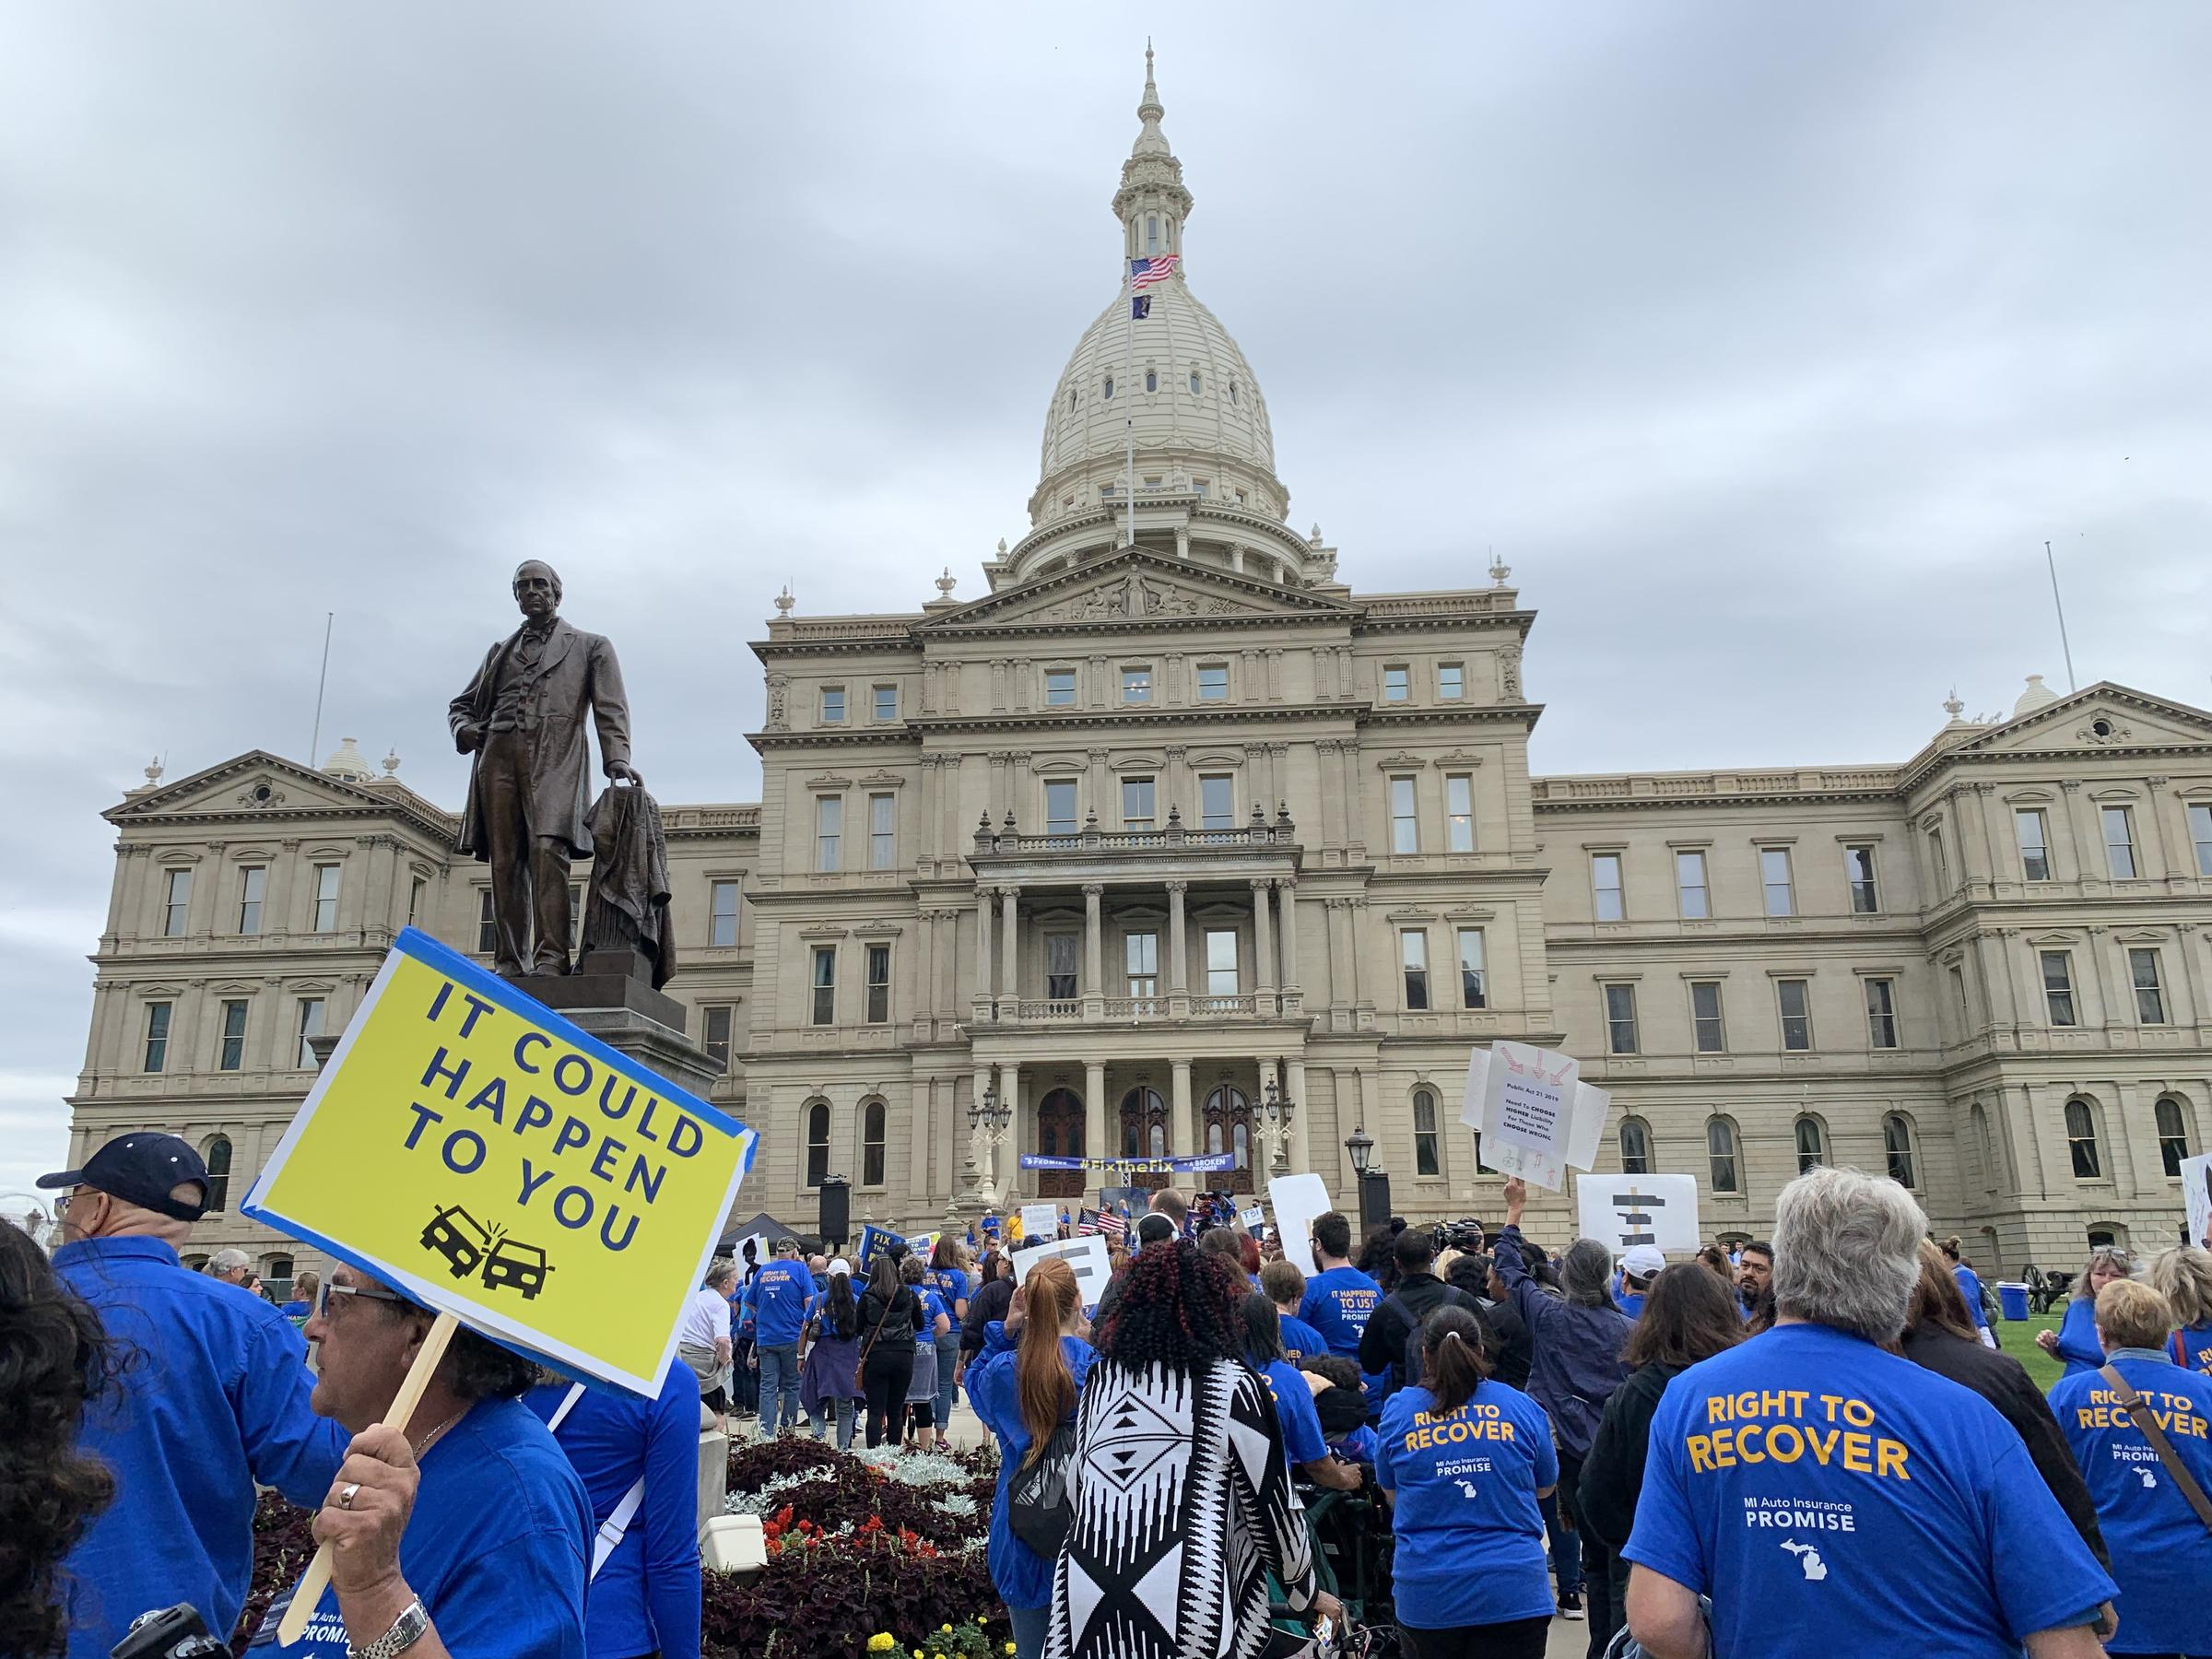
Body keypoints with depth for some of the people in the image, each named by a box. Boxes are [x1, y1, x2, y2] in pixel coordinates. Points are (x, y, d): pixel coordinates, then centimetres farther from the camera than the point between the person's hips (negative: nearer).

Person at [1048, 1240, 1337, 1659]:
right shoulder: (1230, 1386, -3)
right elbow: (1271, 1503, 2)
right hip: (1184, 1609, -4)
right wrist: (1306, 1592, 16)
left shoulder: (1100, 1378, 9)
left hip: (1087, 1606, 4)